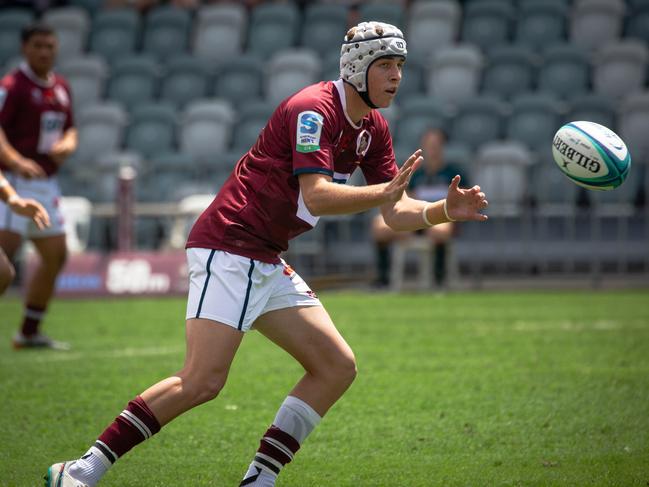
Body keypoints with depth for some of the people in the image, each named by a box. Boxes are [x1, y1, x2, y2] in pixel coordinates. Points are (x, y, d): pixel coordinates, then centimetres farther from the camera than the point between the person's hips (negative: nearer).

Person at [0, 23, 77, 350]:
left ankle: (29, 333, 19)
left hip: (45, 181, 8)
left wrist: (67, 144, -1)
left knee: (55, 255, 10)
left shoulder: (61, 87, 13)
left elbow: (70, 129, 23)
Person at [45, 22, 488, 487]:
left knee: (337, 368, 3)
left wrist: (444, 210, -3)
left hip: (268, 264, 10)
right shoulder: (314, 108, -15)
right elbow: (316, 196, -26)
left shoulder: (373, 129, 13)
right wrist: (384, 191, -29)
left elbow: (396, 213, 13)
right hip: (228, 245, -10)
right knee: (203, 380, -20)